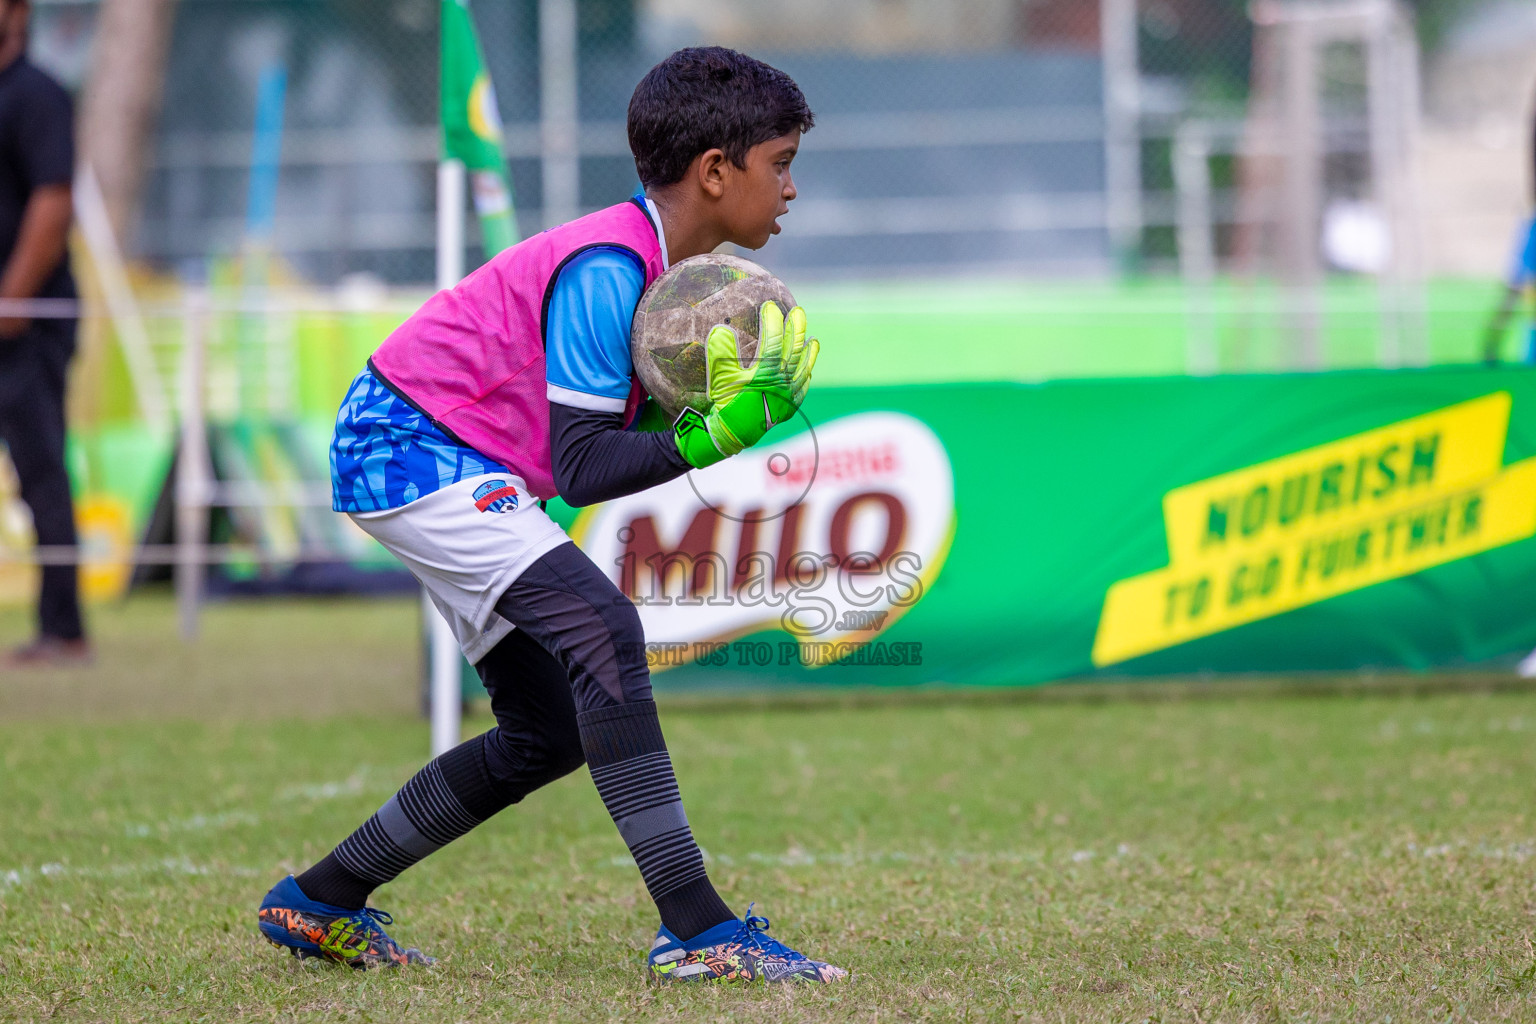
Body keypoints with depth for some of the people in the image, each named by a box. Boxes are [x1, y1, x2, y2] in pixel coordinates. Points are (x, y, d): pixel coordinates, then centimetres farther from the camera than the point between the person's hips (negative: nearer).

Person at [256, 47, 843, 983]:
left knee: (550, 733, 10)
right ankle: (697, 931, -31)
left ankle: (319, 905, 22)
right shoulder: (605, 271, -23)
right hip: (411, 444, -11)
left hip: (467, 470, 11)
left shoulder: (661, 259, 6)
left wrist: (721, 404, -7)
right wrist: (714, 438, -31)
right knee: (601, 629, -26)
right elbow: (583, 469, -26)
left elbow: (595, 428, 7)